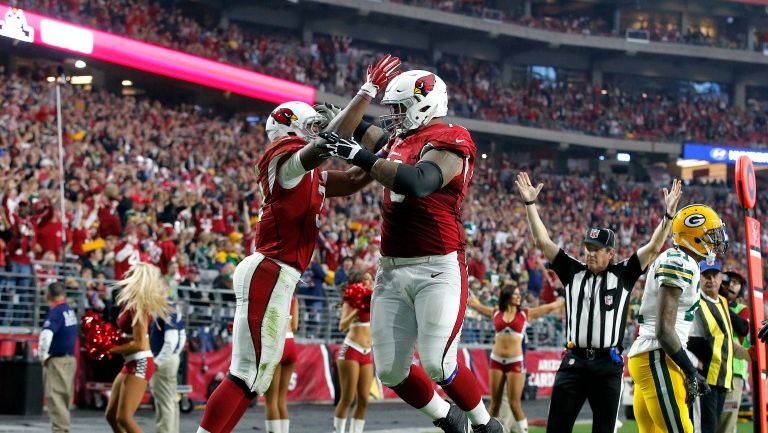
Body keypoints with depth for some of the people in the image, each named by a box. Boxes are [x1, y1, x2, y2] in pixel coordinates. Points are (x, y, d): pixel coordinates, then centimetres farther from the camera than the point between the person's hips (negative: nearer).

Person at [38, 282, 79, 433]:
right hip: (70, 358, 8)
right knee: (64, 398, 13)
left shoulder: (56, 312, -14)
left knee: (55, 397, -7)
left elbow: (46, 334, -28)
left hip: (56, 360, -8)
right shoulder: (70, 312, 10)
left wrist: (43, 356, -15)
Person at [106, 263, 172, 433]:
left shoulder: (138, 306, -15)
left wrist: (110, 349, -15)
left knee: (123, 417, -12)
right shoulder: (130, 304, 10)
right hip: (131, 364, 10)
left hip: (140, 364, -10)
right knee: (111, 415, 12)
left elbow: (139, 344, -20)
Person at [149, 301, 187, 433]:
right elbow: (182, 335, 16)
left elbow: (171, 339, -25)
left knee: (164, 403, -4)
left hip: (163, 362, -10)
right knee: (171, 402, 16)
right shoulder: (174, 306, 9)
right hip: (173, 357, 10)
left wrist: (158, 361, -20)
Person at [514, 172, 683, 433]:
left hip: (608, 364, -1)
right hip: (574, 362, 1)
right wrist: (530, 204, 0)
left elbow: (653, 248, -1)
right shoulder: (573, 272, 8)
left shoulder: (623, 275, 4)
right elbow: (543, 242, 6)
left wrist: (669, 215, -12)